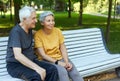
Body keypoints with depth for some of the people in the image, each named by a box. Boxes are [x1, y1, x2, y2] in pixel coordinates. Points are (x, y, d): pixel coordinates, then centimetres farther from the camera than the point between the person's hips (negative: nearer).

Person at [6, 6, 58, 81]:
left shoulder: (29, 28, 7)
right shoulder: (16, 31, -18)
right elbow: (17, 55, -31)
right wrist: (37, 68, -38)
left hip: (30, 62, 8)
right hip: (16, 65, -7)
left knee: (53, 69, -18)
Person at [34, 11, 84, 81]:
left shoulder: (57, 31, 3)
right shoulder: (38, 35, -10)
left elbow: (63, 49, 3)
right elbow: (42, 55, -14)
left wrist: (67, 62, -13)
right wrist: (58, 62, -20)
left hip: (60, 58, 4)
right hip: (47, 61, -4)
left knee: (74, 72, -23)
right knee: (62, 71, -32)